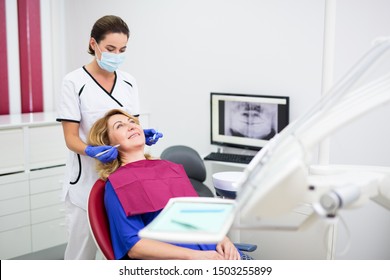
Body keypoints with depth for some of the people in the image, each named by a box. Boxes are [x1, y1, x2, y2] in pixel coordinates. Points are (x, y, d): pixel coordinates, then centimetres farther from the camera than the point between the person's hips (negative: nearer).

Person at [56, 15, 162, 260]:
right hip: (87, 181, -4)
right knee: (81, 252, 6)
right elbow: (71, 138, -10)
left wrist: (143, 135, -10)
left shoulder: (129, 82, 6)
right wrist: (92, 151, -30)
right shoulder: (74, 82, -8)